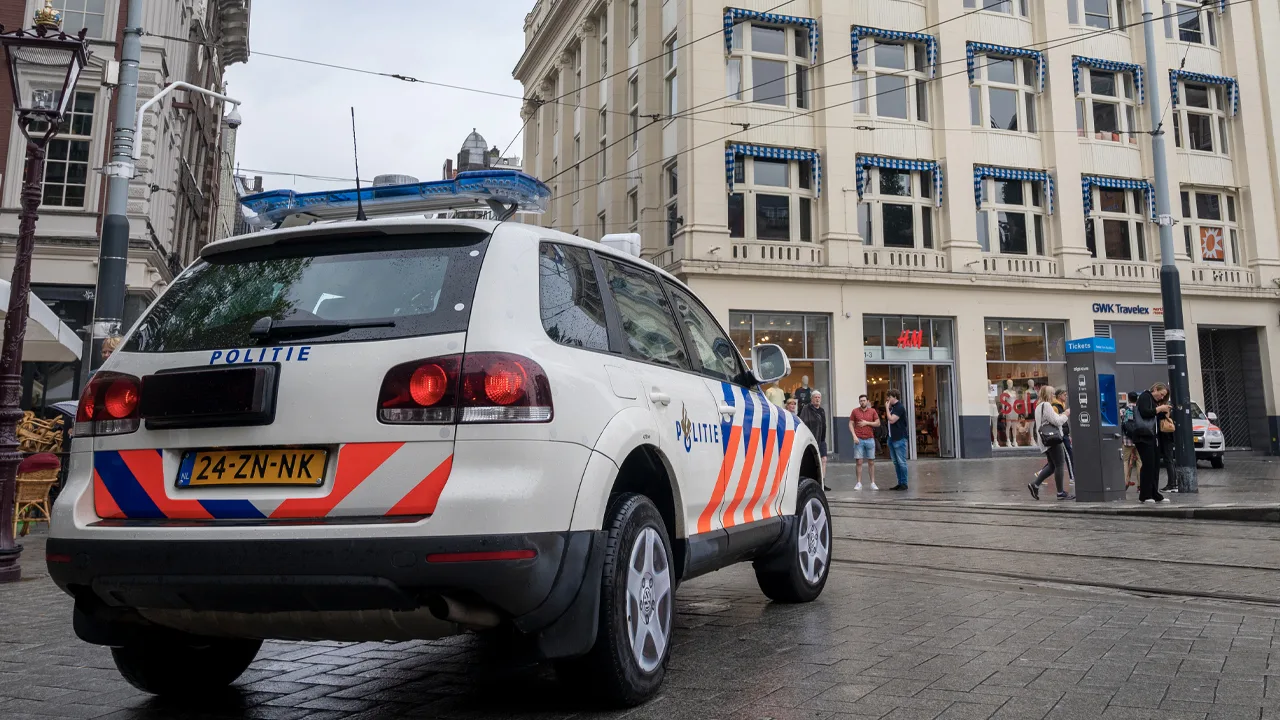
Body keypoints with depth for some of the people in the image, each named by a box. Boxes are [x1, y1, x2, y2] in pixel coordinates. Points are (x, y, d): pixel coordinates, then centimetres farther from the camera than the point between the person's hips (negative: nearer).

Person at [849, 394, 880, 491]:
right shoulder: (855, 411, 4)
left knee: (871, 462, 4)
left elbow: (878, 423, 4)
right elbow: (851, 424, 3)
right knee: (859, 462, -2)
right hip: (859, 440, -1)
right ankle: (859, 483, 1)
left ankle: (873, 483, 10)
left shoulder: (872, 411, 6)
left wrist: (867, 423, -8)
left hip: (870, 439, 1)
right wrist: (854, 436, -9)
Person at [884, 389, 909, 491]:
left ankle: (904, 483, 0)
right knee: (896, 462, 12)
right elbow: (887, 419, 18)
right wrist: (888, 408, 9)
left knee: (901, 462, -5)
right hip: (892, 438, 10)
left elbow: (891, 420, -20)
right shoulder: (892, 407, 16)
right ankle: (900, 483, 17)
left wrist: (887, 408, -14)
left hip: (900, 438, -10)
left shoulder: (900, 407, -13)